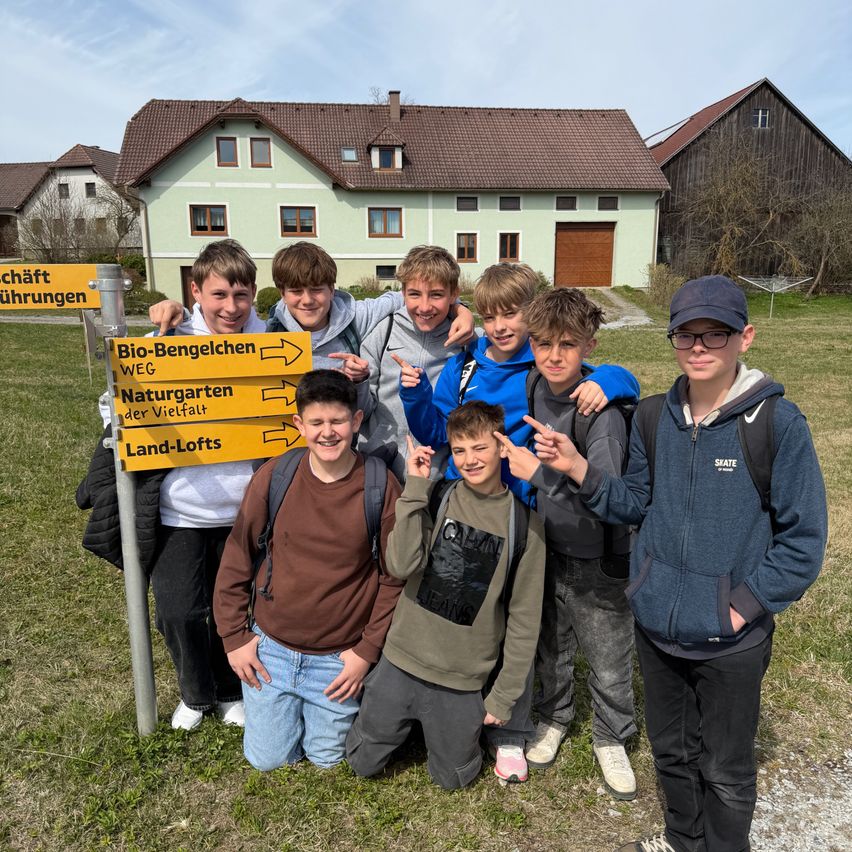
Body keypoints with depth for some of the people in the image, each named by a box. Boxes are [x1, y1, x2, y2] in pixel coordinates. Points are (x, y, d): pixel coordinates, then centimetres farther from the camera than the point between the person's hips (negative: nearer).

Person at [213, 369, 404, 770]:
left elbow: (394, 577, -7)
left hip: (340, 658, -1)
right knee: (268, 758, 16)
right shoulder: (274, 476, -12)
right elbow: (236, 558, -2)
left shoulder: (380, 487, -15)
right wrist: (234, 636, -1)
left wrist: (368, 650, -7)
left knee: (326, 757, 15)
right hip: (270, 646, 2)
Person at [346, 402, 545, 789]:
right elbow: (401, 566, -22)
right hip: (402, 659, 1)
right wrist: (415, 489, -23)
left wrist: (504, 696, -2)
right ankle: (409, 721, 40)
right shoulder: (436, 497, -8)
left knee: (452, 777, 15)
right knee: (362, 762, 14)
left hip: (463, 680, -1)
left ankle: (466, 724, 41)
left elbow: (523, 618, -4)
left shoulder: (523, 522, -9)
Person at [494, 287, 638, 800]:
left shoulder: (603, 411, -25)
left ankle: (611, 739, 41)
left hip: (598, 558, -4)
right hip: (546, 547, 5)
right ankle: (554, 717, 49)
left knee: (610, 663, 14)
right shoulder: (530, 390, -7)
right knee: (550, 647, 23)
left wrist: (540, 472, -34)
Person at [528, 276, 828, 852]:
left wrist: (744, 606, -16)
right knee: (671, 749, 26)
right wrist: (578, 469, -11)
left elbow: (803, 538, -12)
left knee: (725, 770, 18)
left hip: (731, 639, -4)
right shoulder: (653, 418, -3)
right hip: (658, 624, 4)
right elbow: (637, 503, 3)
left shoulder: (778, 423, -17)